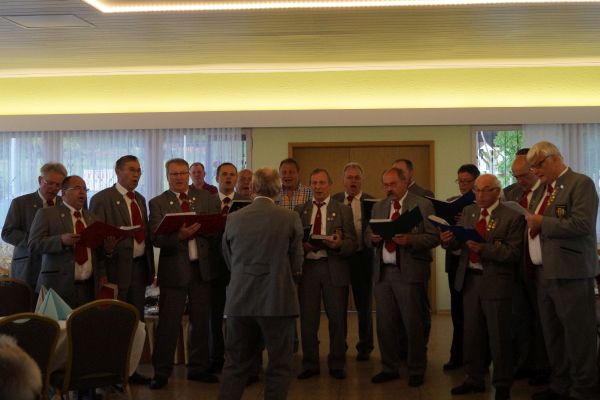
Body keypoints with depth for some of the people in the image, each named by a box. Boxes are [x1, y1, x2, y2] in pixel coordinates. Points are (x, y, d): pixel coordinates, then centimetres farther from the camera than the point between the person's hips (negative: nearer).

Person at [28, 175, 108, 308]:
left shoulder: (92, 218, 18)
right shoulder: (46, 214, 4)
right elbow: (34, 244, -6)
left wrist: (107, 247, -1)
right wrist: (61, 240, -20)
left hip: (88, 288, 4)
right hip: (58, 287, -4)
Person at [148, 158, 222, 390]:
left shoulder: (207, 199, 8)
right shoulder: (158, 203, 1)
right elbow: (156, 239, -9)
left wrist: (198, 230, -19)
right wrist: (179, 235, -26)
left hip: (202, 267, 3)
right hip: (174, 269, -2)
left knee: (201, 321, 12)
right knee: (168, 323, 2)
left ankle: (198, 368, 25)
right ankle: (162, 372, 13)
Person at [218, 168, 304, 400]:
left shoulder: (234, 219, 1)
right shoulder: (290, 218, -6)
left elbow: (230, 262, 11)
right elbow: (296, 266, 0)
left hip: (240, 301, 3)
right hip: (278, 301, -3)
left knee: (236, 365, 13)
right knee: (279, 366, 8)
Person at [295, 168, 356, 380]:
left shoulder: (343, 210, 6)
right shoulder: (300, 210, 12)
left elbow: (351, 243, 0)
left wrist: (338, 244, -20)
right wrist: (302, 245, -12)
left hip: (334, 269, -1)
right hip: (307, 267, 1)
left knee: (337, 319, 4)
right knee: (307, 319, 5)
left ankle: (337, 365, 18)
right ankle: (310, 365, 19)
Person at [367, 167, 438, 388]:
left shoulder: (423, 205, -1)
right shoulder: (378, 207, 15)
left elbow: (434, 237, -6)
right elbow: (367, 236, 17)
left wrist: (410, 240, -21)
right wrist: (373, 238, -6)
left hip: (409, 271, -5)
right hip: (382, 271, 5)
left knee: (412, 323, 0)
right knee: (385, 323, 8)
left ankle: (416, 370, 14)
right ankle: (389, 368, 22)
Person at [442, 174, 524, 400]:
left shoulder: (512, 217, -8)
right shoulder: (468, 212, 10)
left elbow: (514, 253, -16)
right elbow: (457, 243, 7)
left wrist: (484, 249, -27)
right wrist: (448, 240, -16)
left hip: (495, 282, -5)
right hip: (469, 279, 6)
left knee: (499, 337, 2)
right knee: (472, 333, 15)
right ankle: (474, 379, 30)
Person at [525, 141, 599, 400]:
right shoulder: (545, 190, 20)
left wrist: (542, 223, -14)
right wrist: (533, 225, 6)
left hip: (570, 273, -8)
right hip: (545, 273, 8)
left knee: (578, 335, -2)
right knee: (552, 335, 12)